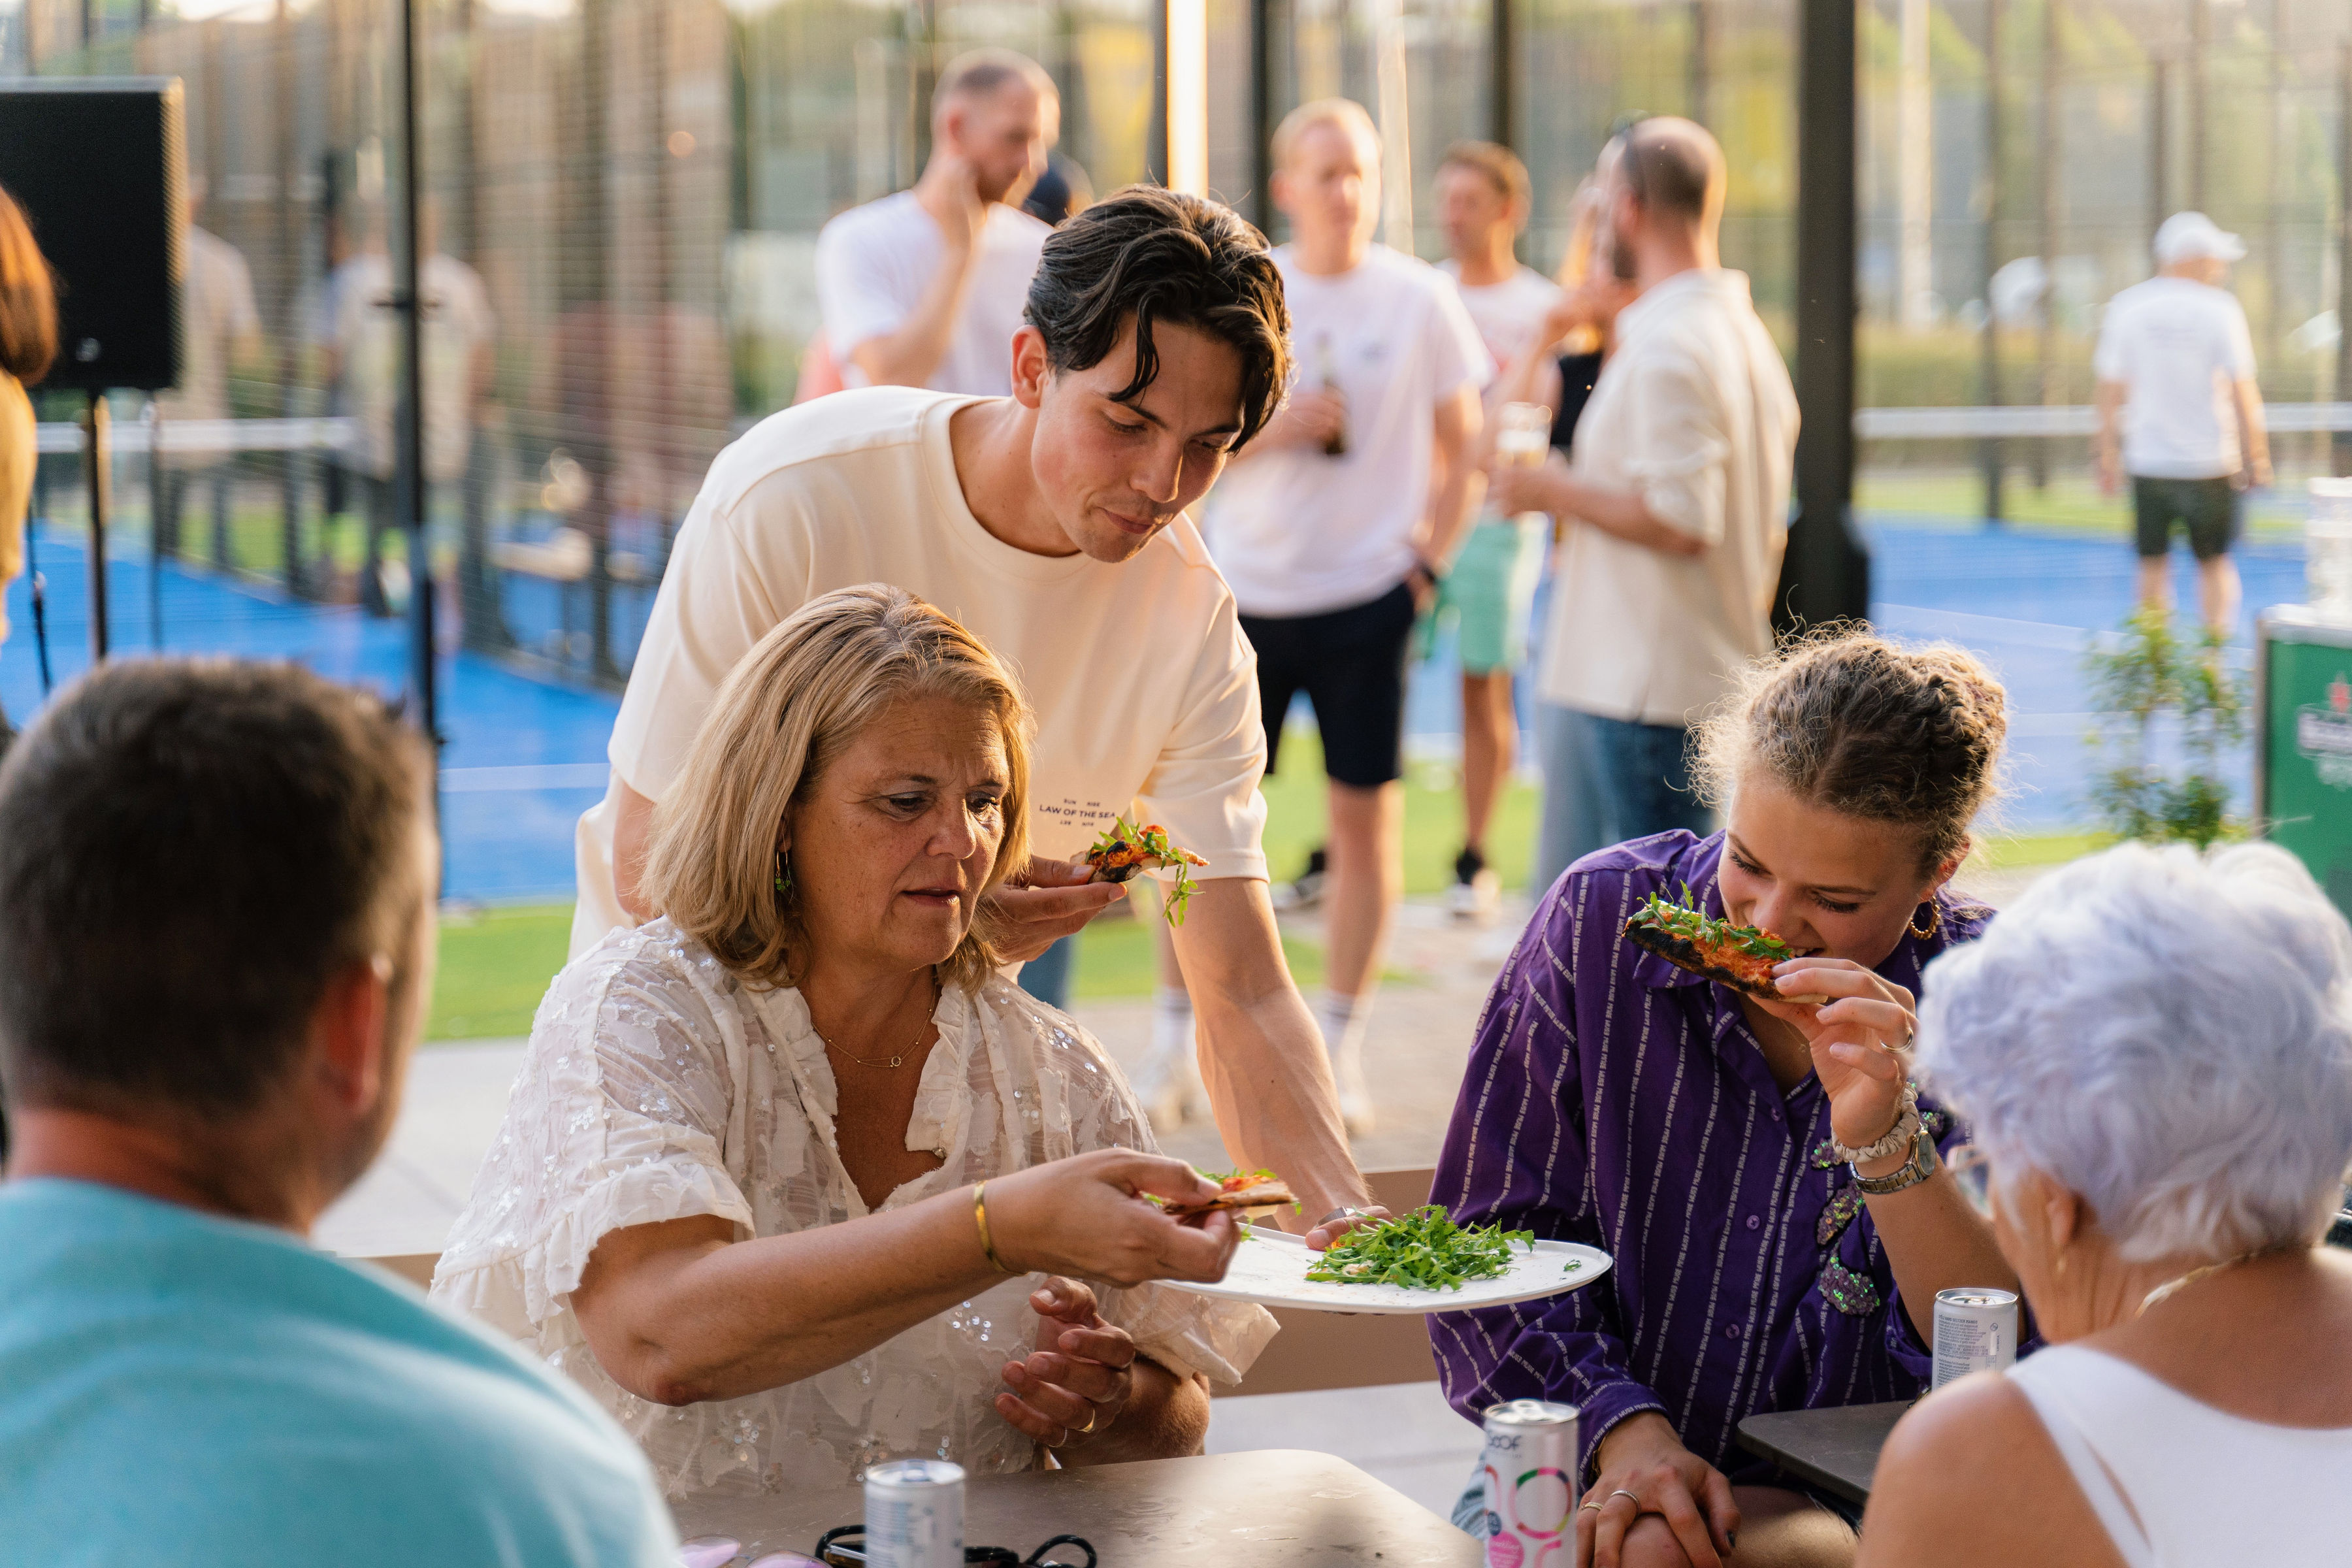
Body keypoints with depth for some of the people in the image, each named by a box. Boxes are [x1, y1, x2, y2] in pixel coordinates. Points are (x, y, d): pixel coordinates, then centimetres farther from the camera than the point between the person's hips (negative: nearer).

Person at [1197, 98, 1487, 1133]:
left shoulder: (1418, 299, 1)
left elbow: (1462, 445, 8)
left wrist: (1430, 560, -2)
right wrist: (1277, 428, -14)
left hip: (1366, 592, -1)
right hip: (1246, 588, 1)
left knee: (1366, 817, 1)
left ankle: (1338, 1048, 13)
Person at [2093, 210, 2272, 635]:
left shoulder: (2125, 307, 0)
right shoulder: (2220, 309, -8)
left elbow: (2110, 390, 3)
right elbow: (2244, 393, -8)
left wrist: (2108, 457, 11)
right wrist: (2257, 457, 0)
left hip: (2147, 461, 2)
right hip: (2209, 461, -2)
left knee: (2153, 567, 8)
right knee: (2215, 563, 11)